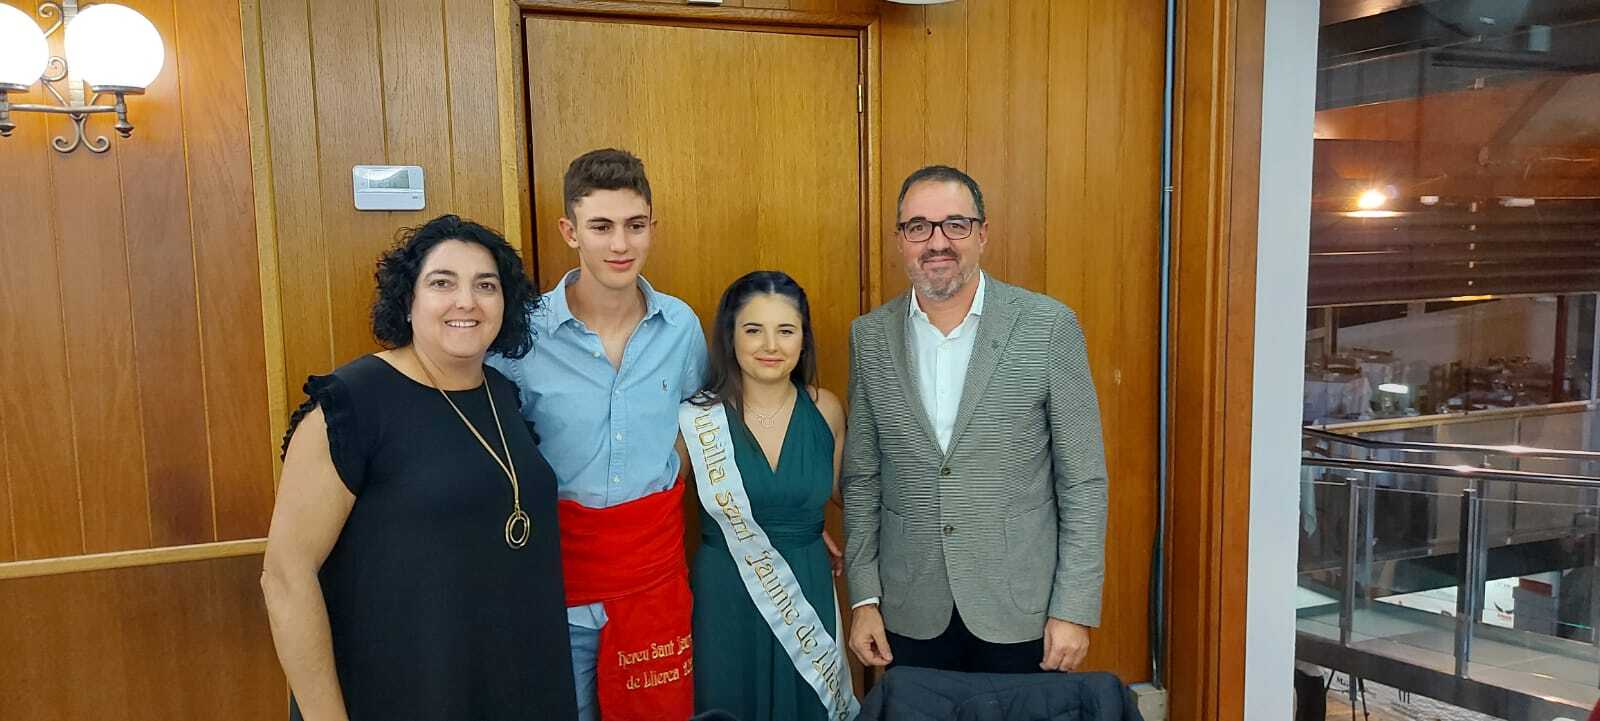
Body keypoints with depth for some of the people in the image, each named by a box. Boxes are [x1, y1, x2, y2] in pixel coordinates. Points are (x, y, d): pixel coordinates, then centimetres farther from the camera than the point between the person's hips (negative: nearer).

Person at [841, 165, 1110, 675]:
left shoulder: (1049, 327, -8)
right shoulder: (869, 336, 0)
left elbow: (1083, 480, -6)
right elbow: (861, 478, 5)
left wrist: (1075, 610, -8)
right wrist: (863, 599, 2)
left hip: (1020, 611, -2)